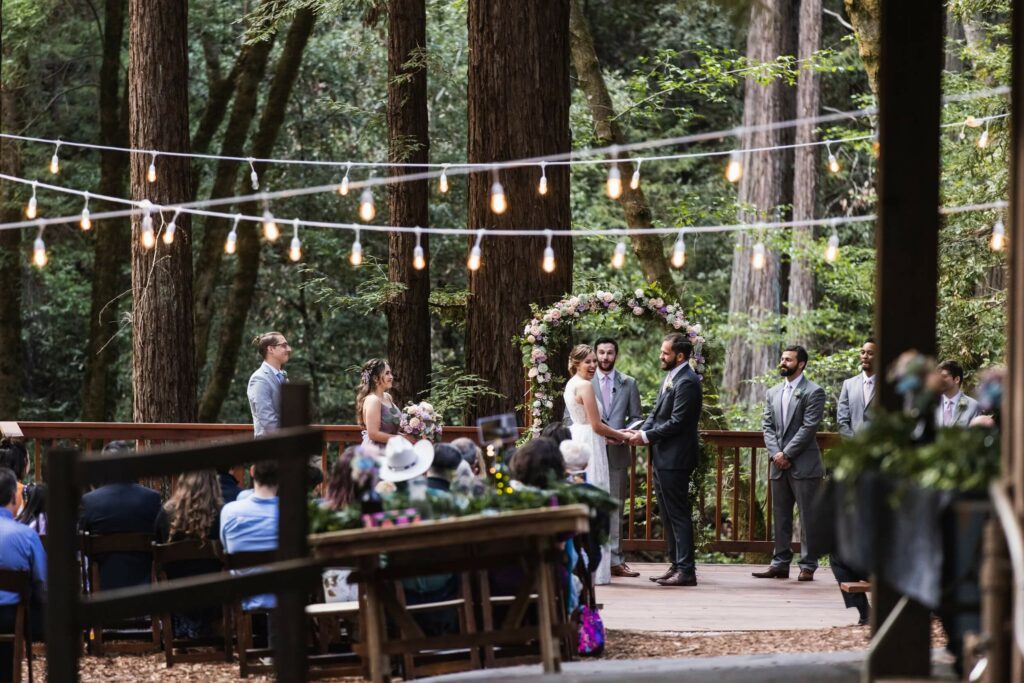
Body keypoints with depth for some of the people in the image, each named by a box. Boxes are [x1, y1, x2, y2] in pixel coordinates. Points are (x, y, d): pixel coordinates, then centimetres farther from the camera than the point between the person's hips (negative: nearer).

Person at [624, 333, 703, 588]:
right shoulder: (670, 378, 14)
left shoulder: (687, 382, -17)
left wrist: (646, 436, -15)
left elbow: (677, 422, -20)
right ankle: (677, 565, 21)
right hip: (663, 457, 10)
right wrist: (641, 431, -1)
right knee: (668, 515, 14)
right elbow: (656, 412, 16)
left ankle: (686, 570, -4)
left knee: (678, 515, -7)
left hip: (675, 459, -10)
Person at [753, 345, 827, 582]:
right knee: (780, 516, 10)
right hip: (779, 465, 7)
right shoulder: (773, 393, 15)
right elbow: (767, 426, 11)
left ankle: (808, 566, 0)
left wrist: (787, 454, -14)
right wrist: (775, 453, -5)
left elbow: (809, 427, -12)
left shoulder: (813, 392, -5)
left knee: (809, 517, -3)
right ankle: (780, 564, 14)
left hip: (804, 465, -7)